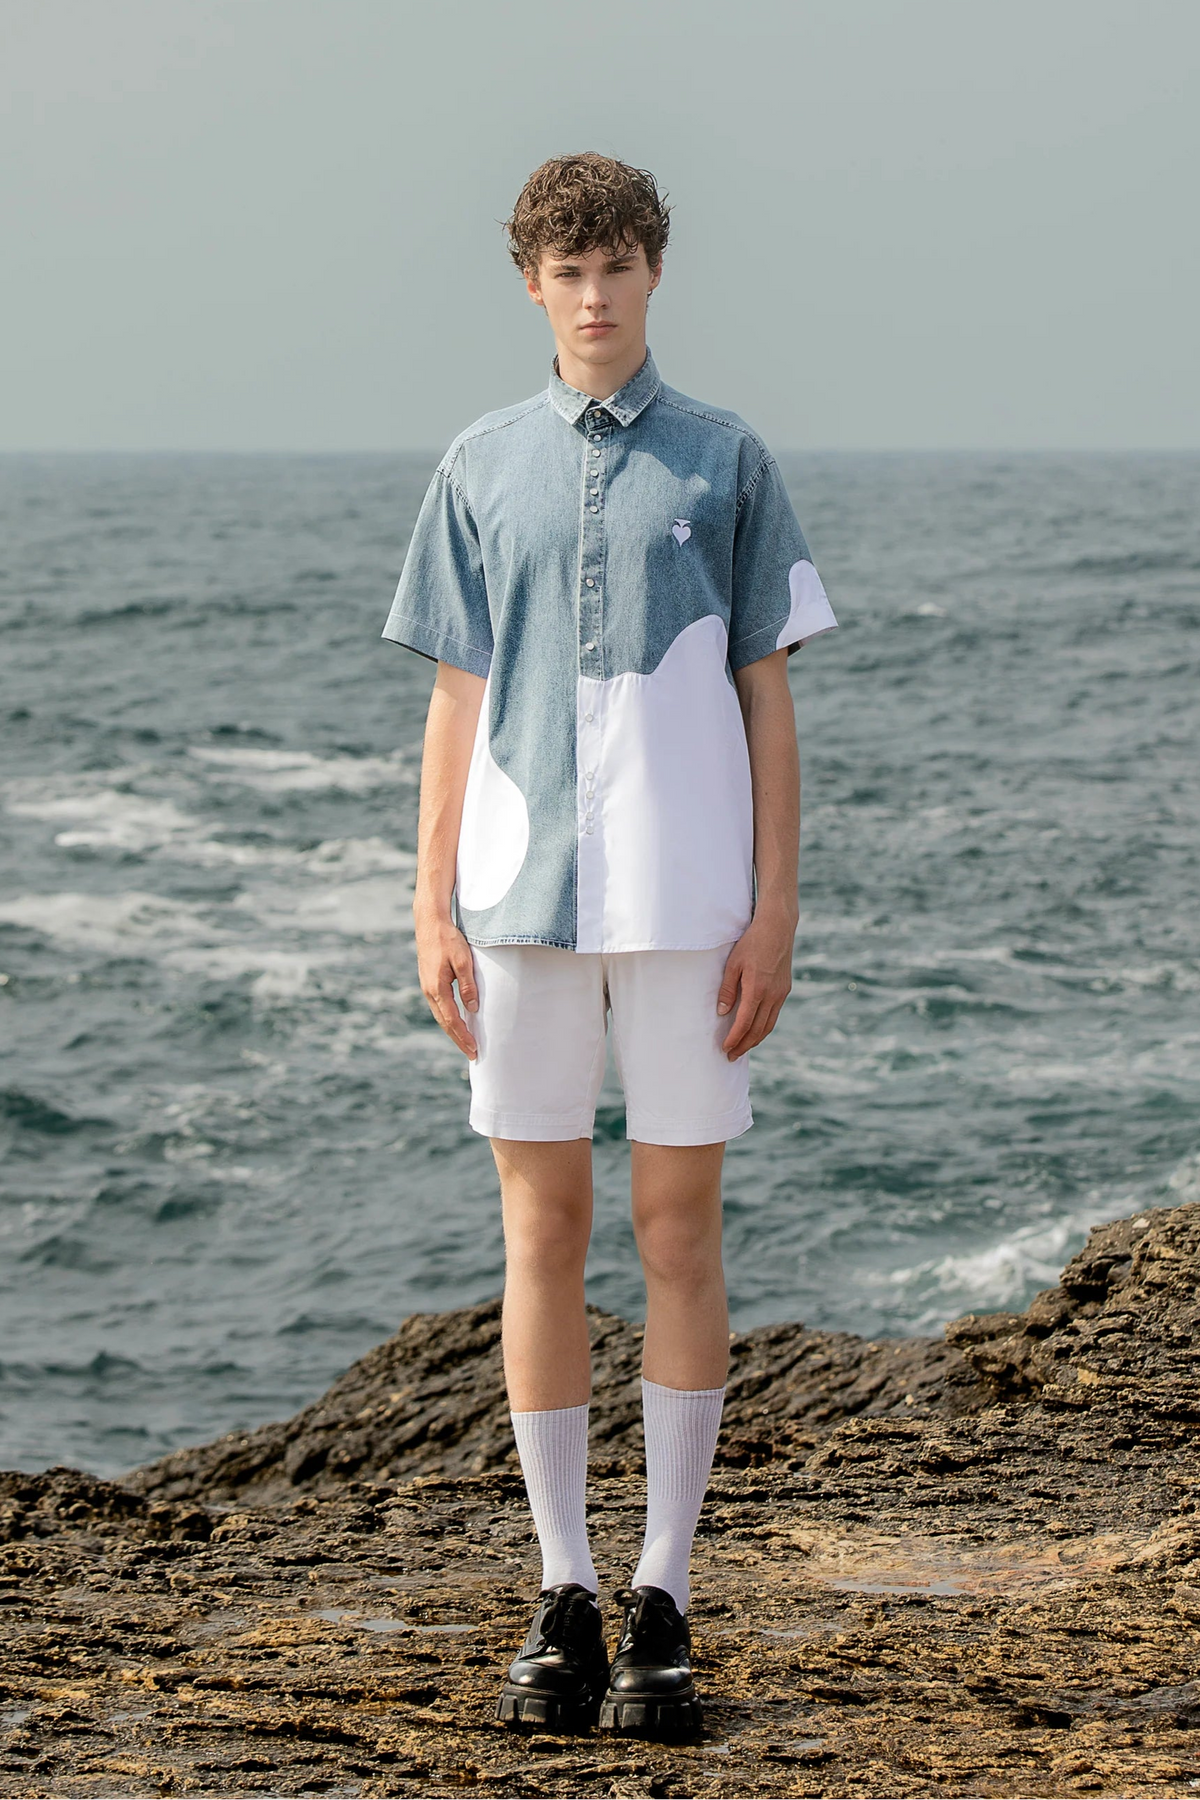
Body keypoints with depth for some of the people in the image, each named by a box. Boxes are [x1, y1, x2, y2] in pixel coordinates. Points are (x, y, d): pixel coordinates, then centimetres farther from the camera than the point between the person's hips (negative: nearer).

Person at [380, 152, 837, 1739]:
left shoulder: (726, 462, 4)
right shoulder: (480, 471, 9)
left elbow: (767, 697, 3)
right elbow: (455, 702, 10)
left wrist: (776, 908, -3)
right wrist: (434, 906, 3)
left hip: (686, 901, -2)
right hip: (525, 895, 2)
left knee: (678, 1227, 1)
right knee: (542, 1225, 4)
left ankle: (664, 1602, 7)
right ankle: (563, 1597, 12)